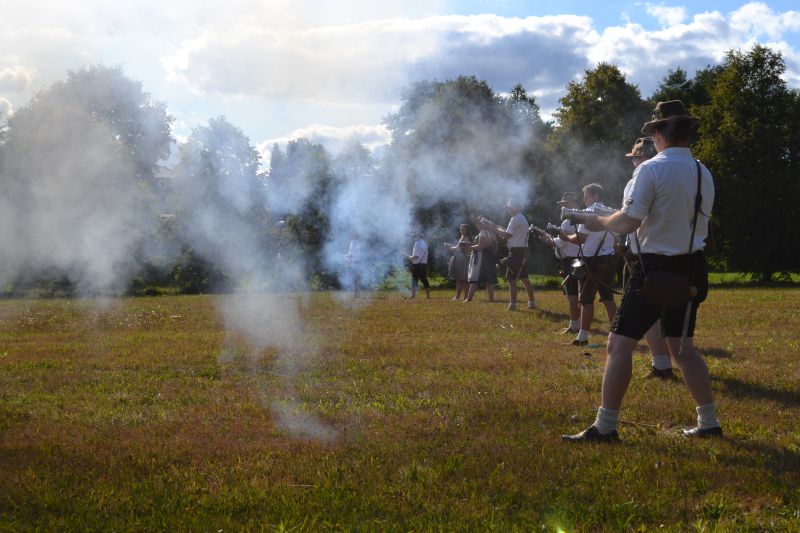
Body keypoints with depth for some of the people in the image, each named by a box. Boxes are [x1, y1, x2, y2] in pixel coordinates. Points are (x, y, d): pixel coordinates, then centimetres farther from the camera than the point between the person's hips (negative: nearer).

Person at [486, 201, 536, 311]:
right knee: (524, 278, 15)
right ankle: (532, 302, 18)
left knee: (512, 279, -7)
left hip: (516, 252, -10)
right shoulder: (522, 218, 18)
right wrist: (499, 229, 16)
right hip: (523, 251, 10)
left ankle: (513, 304, -9)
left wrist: (494, 229, -6)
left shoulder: (515, 219, -14)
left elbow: (507, 235, -16)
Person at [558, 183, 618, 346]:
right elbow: (613, 237, 16)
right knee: (608, 298, 10)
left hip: (592, 260, -7)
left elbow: (580, 238, -12)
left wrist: (565, 236, 6)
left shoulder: (589, 212, -11)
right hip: (608, 258, 7)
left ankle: (583, 336, 1)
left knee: (586, 299, -1)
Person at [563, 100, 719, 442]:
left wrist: (599, 222, 2)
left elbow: (627, 223, -17)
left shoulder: (652, 169, -14)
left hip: (655, 267, -7)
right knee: (682, 346, 17)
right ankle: (708, 422, 18)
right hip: (691, 267, 7)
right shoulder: (704, 174, 6)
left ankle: (605, 427, -7)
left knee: (620, 343, -4)